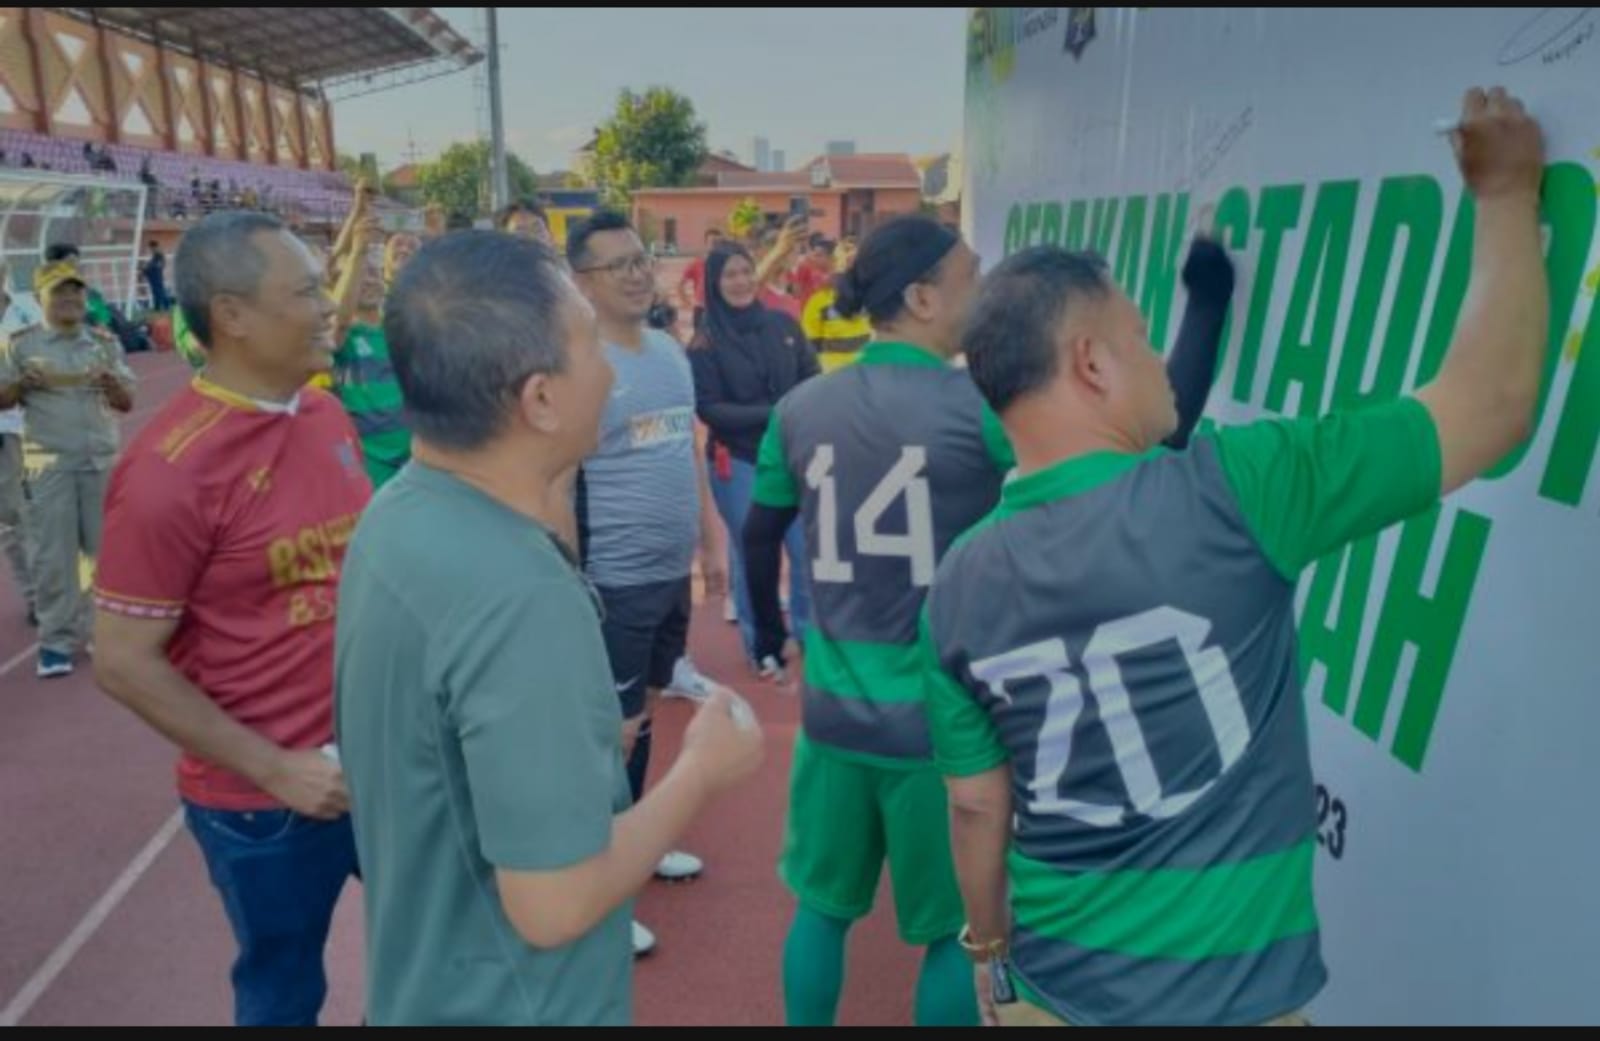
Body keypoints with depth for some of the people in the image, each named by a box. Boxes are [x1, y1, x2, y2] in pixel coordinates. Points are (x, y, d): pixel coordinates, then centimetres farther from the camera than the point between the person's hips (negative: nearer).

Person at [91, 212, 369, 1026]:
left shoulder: (327, 415, 0)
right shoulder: (171, 469, -20)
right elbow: (123, 662, -16)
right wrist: (274, 769, -17)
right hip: (265, 802, -5)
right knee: (284, 994, 18)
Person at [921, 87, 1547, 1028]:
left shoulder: (960, 584, -9)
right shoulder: (1229, 493, -22)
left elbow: (977, 807, -1)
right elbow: (1497, 400, -10)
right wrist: (1508, 192, 4)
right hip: (1225, 997, -2)